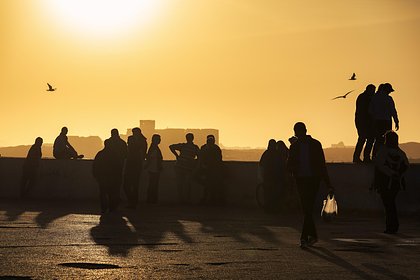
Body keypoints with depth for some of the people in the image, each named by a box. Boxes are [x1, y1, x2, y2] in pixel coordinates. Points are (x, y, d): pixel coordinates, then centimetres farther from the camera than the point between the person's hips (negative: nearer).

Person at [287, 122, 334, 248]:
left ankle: (304, 237, -10)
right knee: (306, 209, 4)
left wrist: (328, 185, 0)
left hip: (313, 179, -3)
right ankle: (313, 235, 16)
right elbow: (290, 165, 11)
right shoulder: (294, 146, 8)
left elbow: (322, 165, 2)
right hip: (300, 180, 3)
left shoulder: (315, 144, 0)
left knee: (308, 209, -11)